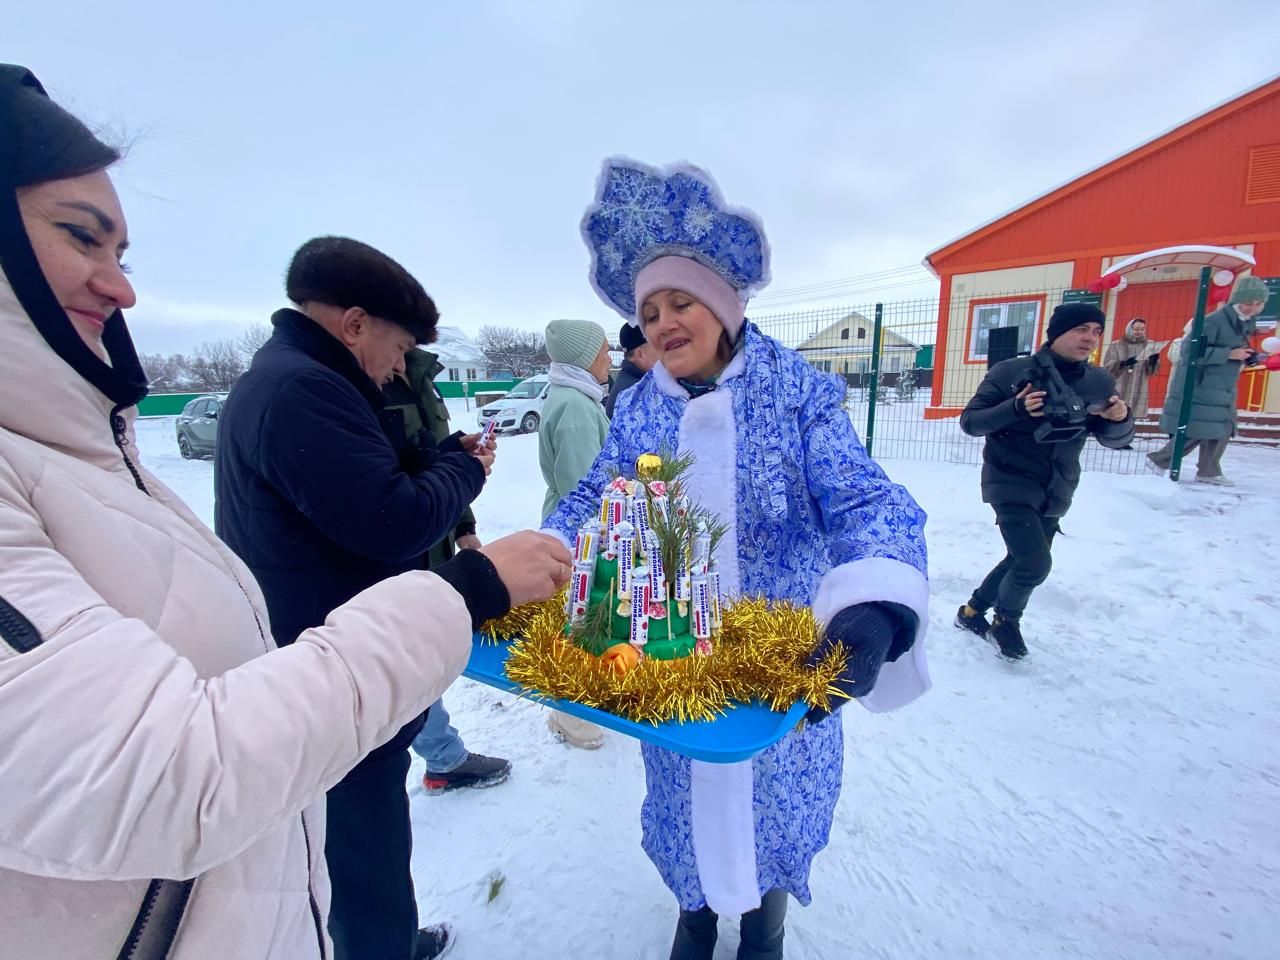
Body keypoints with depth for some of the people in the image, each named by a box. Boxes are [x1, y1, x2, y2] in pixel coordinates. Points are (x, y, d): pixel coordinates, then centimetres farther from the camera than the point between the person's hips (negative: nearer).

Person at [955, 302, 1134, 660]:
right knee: (1035, 563, -16)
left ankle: (972, 611, 37)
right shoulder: (1011, 372, -13)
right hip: (1011, 484, -6)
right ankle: (1006, 620, 14)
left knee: (1022, 561, 15)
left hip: (1055, 493, 6)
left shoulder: (1100, 382, 0)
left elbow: (1113, 439, 6)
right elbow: (969, 421, -13)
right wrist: (1015, 408, -29)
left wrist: (1121, 419, -17)